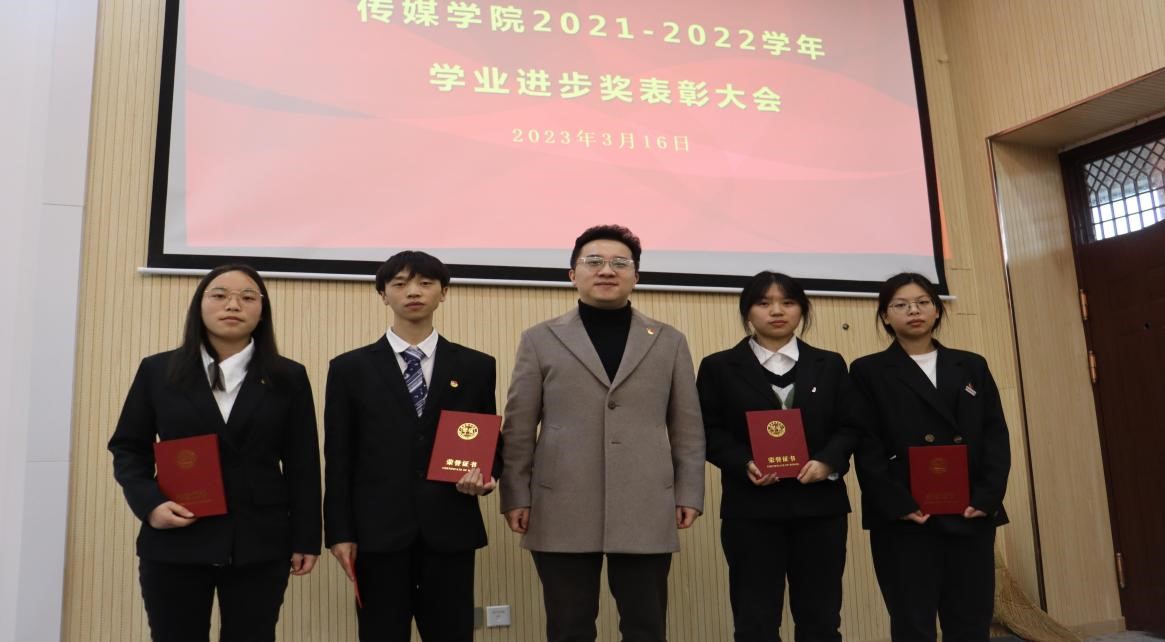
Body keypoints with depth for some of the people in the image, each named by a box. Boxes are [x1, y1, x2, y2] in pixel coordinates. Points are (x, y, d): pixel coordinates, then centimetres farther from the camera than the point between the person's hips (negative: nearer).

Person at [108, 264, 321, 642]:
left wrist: (305, 539, 0)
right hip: (173, 543, 0)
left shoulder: (289, 378, 4)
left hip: (260, 545, 0)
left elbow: (302, 465, 3)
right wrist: (149, 503, -8)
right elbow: (128, 448, 9)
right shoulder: (157, 371, 5)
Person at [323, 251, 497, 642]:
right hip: (378, 532, -1)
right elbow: (338, 459, 3)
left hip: (449, 531, 1)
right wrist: (339, 533, -3)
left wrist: (484, 477, -10)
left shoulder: (476, 366, 7)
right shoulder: (350, 368, 5)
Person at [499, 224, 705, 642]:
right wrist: (516, 497, -1)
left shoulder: (670, 342, 10)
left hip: (647, 513, 1)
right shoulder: (540, 340, 6)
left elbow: (688, 427, 9)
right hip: (562, 513, -1)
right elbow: (518, 428, 5)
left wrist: (689, 495, 3)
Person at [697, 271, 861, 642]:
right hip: (751, 507, -2)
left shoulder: (829, 365, 12)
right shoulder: (719, 367, 5)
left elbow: (850, 426, 8)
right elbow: (709, 431, 0)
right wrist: (745, 465, -17)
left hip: (819, 504, 2)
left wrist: (827, 462, -12)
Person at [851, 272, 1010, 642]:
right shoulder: (869, 371, 2)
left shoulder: (972, 366, 13)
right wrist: (900, 506, -14)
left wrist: (986, 497, -6)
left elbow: (996, 436, 7)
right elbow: (867, 448, -5)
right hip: (904, 520, -3)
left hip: (972, 515, 4)